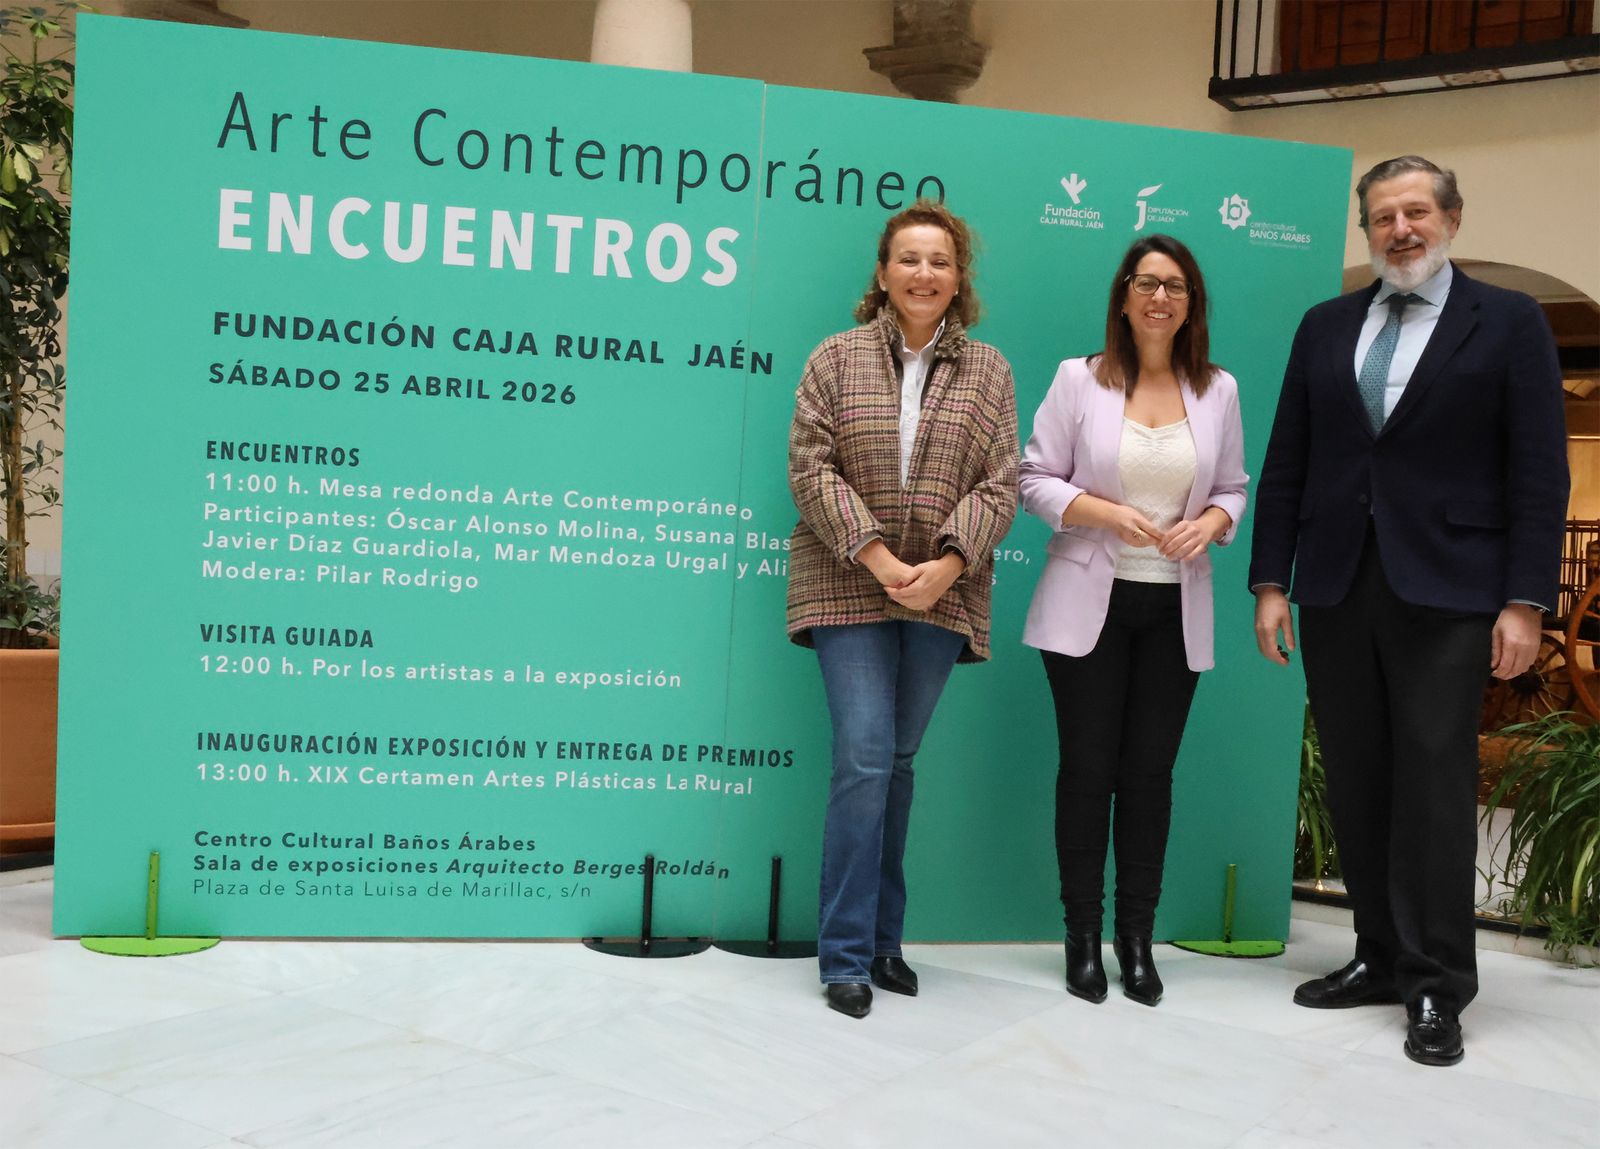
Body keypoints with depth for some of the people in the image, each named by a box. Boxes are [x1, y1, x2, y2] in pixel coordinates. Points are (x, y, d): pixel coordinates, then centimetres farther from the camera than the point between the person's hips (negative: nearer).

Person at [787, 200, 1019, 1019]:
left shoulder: (988, 371, 9)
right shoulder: (837, 358, 4)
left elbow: (1000, 484, 2)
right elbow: (811, 468, -4)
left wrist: (945, 565, -12)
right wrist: (877, 557, -14)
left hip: (941, 595, 2)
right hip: (850, 585, -2)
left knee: (898, 762, 9)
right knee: (865, 758, -9)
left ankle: (882, 941, 20)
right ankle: (846, 957, -1)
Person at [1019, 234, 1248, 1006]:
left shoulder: (1218, 390, 6)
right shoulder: (1079, 379, -2)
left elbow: (1233, 489, 11)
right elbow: (1035, 479, -3)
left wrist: (1208, 525, -11)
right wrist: (1109, 513, -18)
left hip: (1174, 610, 2)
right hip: (1090, 603, -2)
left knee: (1150, 771, 5)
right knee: (1088, 767, 3)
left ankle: (1137, 937, 18)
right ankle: (1083, 936, 15)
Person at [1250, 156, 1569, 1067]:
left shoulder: (1509, 322, 2)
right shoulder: (1326, 326, 12)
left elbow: (1539, 472, -3)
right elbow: (1287, 464, 10)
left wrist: (1525, 601, -10)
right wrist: (1272, 581, 4)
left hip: (1444, 591, -4)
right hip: (1336, 588, 4)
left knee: (1434, 786, -3)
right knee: (1356, 785, 8)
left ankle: (1438, 987, 7)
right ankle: (1383, 957, 21)